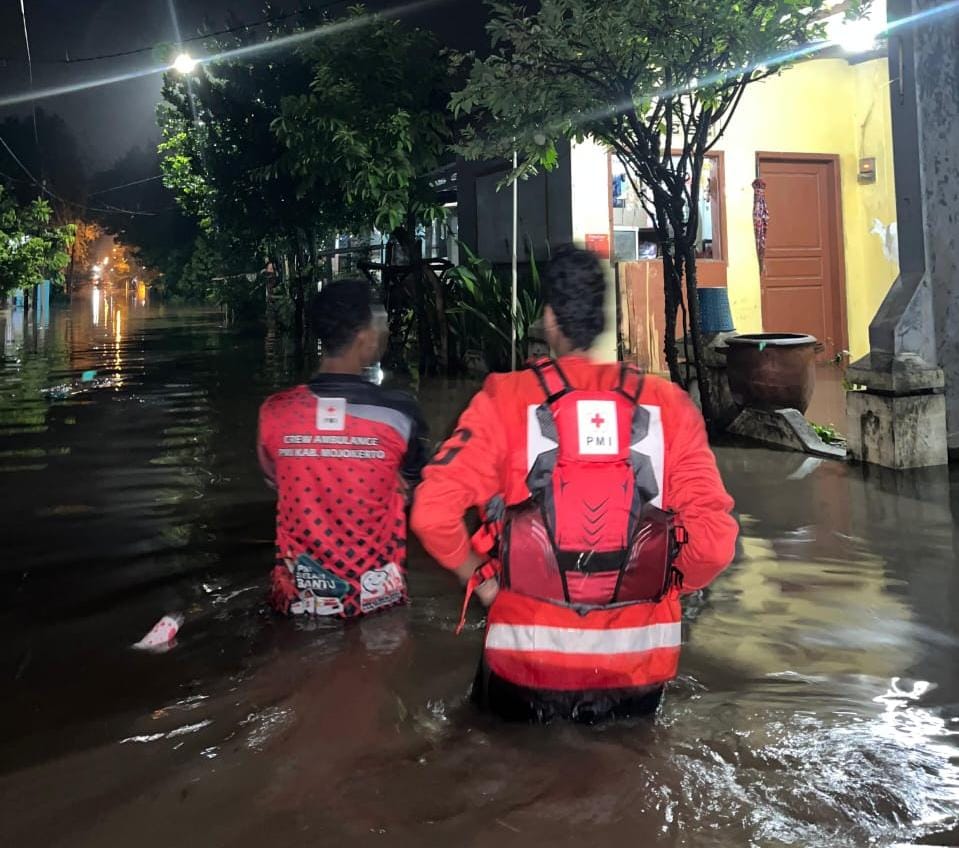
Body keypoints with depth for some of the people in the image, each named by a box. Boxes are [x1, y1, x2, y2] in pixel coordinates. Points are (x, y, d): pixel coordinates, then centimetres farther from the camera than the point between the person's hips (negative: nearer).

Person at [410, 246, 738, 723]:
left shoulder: (505, 398, -7)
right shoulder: (667, 405, -3)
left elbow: (432, 513, -14)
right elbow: (714, 537, -7)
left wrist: (482, 580, 2)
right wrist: (662, 590, 10)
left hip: (529, 659, -1)